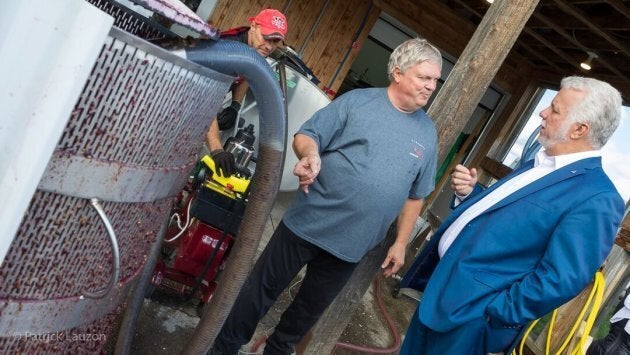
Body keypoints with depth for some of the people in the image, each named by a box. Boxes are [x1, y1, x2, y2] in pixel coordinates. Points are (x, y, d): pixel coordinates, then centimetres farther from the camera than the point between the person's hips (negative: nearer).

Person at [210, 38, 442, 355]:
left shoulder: (427, 132, 5)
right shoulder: (356, 101, -6)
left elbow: (415, 195, 11)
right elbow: (305, 136, -7)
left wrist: (400, 243, 9)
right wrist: (310, 155, -29)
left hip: (350, 245, 3)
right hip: (307, 224, -3)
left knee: (310, 308, 19)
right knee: (262, 289, 10)